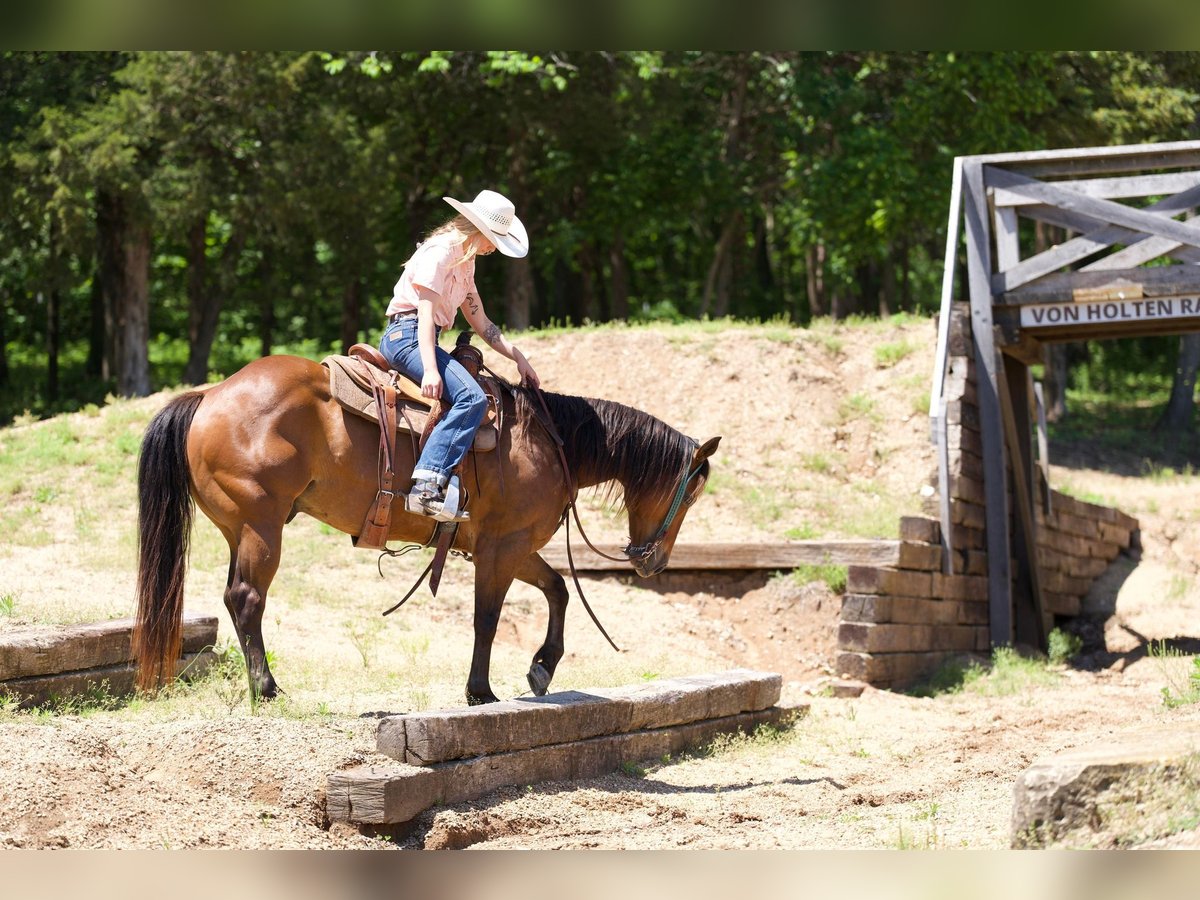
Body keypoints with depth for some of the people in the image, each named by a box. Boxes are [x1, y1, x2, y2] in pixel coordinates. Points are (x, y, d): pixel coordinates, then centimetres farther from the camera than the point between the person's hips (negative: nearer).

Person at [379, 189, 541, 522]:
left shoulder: (465, 261, 21)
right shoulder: (440, 252, -10)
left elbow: (480, 322, 25)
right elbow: (426, 312, -18)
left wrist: (518, 357, 18)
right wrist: (430, 370, -27)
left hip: (423, 339, 11)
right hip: (407, 335, -11)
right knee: (471, 397, -26)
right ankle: (427, 485, -37)